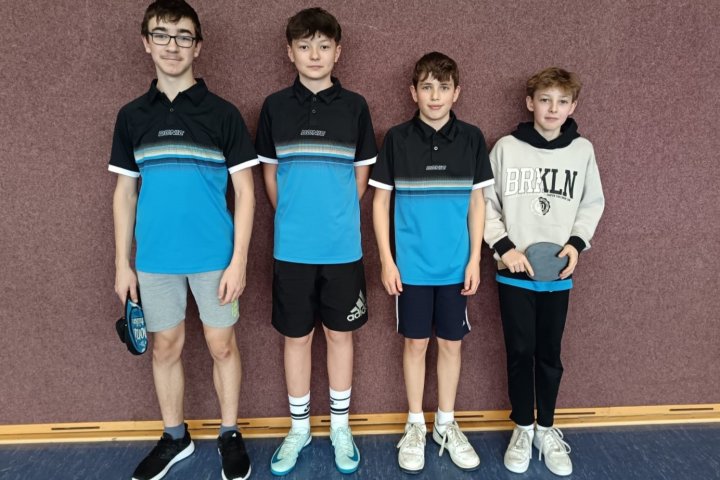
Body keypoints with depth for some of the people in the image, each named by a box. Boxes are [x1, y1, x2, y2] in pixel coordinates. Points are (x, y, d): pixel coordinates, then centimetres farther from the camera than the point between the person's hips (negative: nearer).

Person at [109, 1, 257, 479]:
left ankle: (230, 434, 28)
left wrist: (239, 261, -11)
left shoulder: (223, 114, -4)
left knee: (222, 345, 8)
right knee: (166, 347, 13)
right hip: (155, 259, 3)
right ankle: (175, 437, 33)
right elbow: (125, 193, 9)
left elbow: (245, 193, -5)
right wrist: (122, 263, 6)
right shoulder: (131, 116, 6)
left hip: (213, 257, -2)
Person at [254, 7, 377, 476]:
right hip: (292, 247, 1)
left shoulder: (354, 106, 1)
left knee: (340, 333, 11)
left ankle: (340, 426, 29)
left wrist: (335, 218, 7)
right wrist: (292, 218, 9)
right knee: (296, 336, 11)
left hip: (343, 246, 0)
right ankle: (299, 426, 30)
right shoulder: (275, 106, 3)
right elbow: (270, 173, 9)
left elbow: (361, 175, 6)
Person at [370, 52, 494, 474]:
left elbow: (477, 202, 4)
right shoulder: (397, 139, -3)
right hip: (412, 265, -1)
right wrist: (387, 260, -5)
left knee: (451, 343, 12)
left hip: (456, 265, 1)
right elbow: (381, 201, -1)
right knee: (416, 342, 10)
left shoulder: (472, 139, 0)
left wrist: (475, 259, 0)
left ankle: (447, 424, 31)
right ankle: (415, 425, 28)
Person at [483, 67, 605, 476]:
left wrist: (576, 243, -5)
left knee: (550, 354, 11)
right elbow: (485, 202, -1)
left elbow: (593, 204, 10)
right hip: (514, 272, -1)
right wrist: (504, 246, -11)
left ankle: (547, 429, 30)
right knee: (520, 353, 8)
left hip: (559, 274, 1)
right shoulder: (506, 148, -3)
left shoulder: (582, 150, 1)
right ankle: (523, 428, 26)